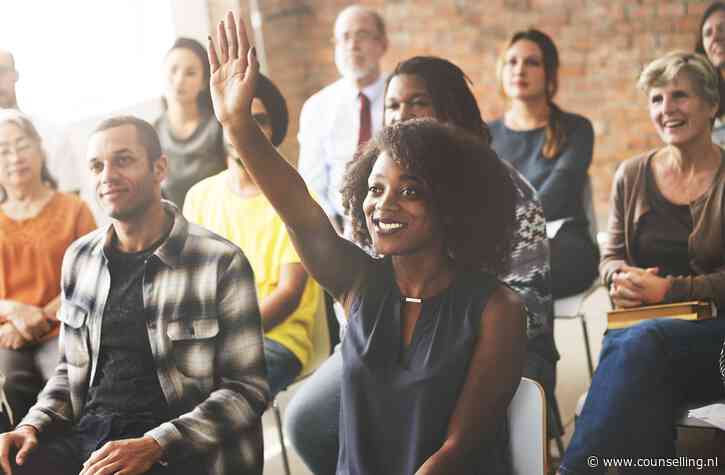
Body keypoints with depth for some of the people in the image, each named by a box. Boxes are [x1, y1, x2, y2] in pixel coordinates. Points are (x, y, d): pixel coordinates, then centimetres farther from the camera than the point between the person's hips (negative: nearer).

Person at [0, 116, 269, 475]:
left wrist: (153, 446, -18)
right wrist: (33, 425, 2)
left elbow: (247, 390, -8)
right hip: (86, 436, 4)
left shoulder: (220, 263, -6)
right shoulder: (79, 258, 11)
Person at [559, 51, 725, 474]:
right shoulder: (633, 175, 12)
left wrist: (667, 289, -15)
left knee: (640, 343, -36)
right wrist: (621, 277, -5)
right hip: (640, 326, 3)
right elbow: (612, 255, 18)